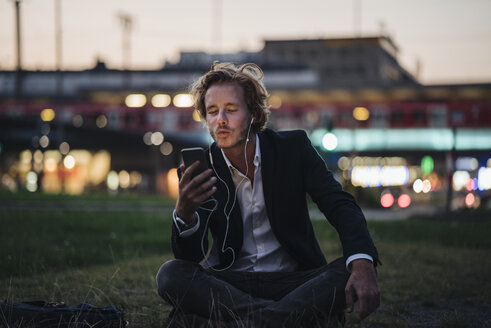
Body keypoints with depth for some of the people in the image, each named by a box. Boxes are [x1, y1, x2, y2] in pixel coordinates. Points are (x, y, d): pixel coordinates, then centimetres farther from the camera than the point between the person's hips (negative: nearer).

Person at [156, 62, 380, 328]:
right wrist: (184, 212, -33)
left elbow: (341, 207, -8)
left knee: (347, 273, -28)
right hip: (228, 285, 1)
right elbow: (191, 257, -9)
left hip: (292, 281, 0)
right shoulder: (199, 169, -1)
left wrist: (363, 264, -29)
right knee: (170, 274, -28)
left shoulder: (294, 147, -1)